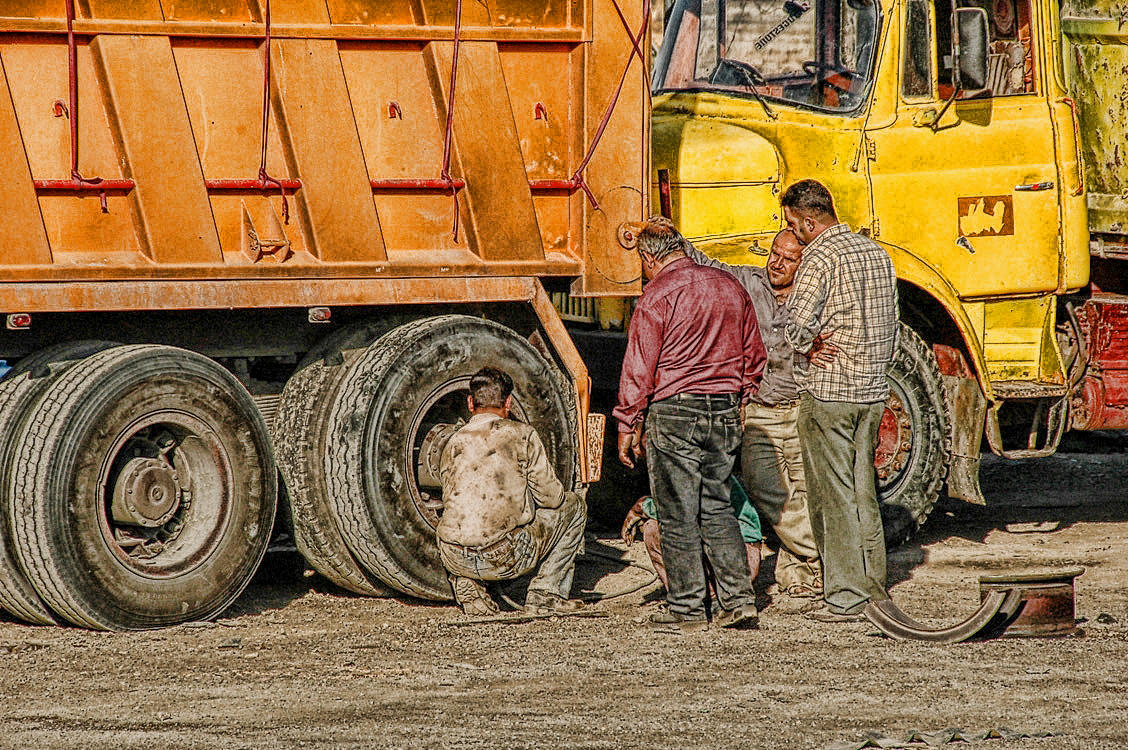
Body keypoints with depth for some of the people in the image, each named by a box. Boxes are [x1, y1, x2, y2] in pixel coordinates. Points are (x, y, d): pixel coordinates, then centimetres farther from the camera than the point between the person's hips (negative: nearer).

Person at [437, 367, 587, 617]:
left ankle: (467, 587, 15)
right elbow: (551, 497, 2)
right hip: (505, 559, -4)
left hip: (455, 560, 4)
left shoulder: (454, 443, 12)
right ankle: (545, 593, 14)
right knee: (573, 506, 18)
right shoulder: (521, 434, 1)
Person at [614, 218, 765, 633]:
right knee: (717, 508, 15)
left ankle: (687, 609, 4)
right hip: (725, 412, 6)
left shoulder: (657, 296, -10)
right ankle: (738, 600, 9)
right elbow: (754, 355, 17)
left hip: (675, 413, -6)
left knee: (678, 516, 1)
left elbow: (639, 368, -10)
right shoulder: (730, 287, 9)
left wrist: (628, 426, -4)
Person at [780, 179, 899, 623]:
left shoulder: (821, 257, -14)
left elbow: (797, 325, -23)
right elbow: (889, 325, 17)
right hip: (872, 389, 8)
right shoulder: (876, 253, 12)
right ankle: (874, 589, 17)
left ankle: (844, 598, -2)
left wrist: (809, 346, -4)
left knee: (832, 495, -2)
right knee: (863, 492, 14)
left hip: (828, 390, -8)